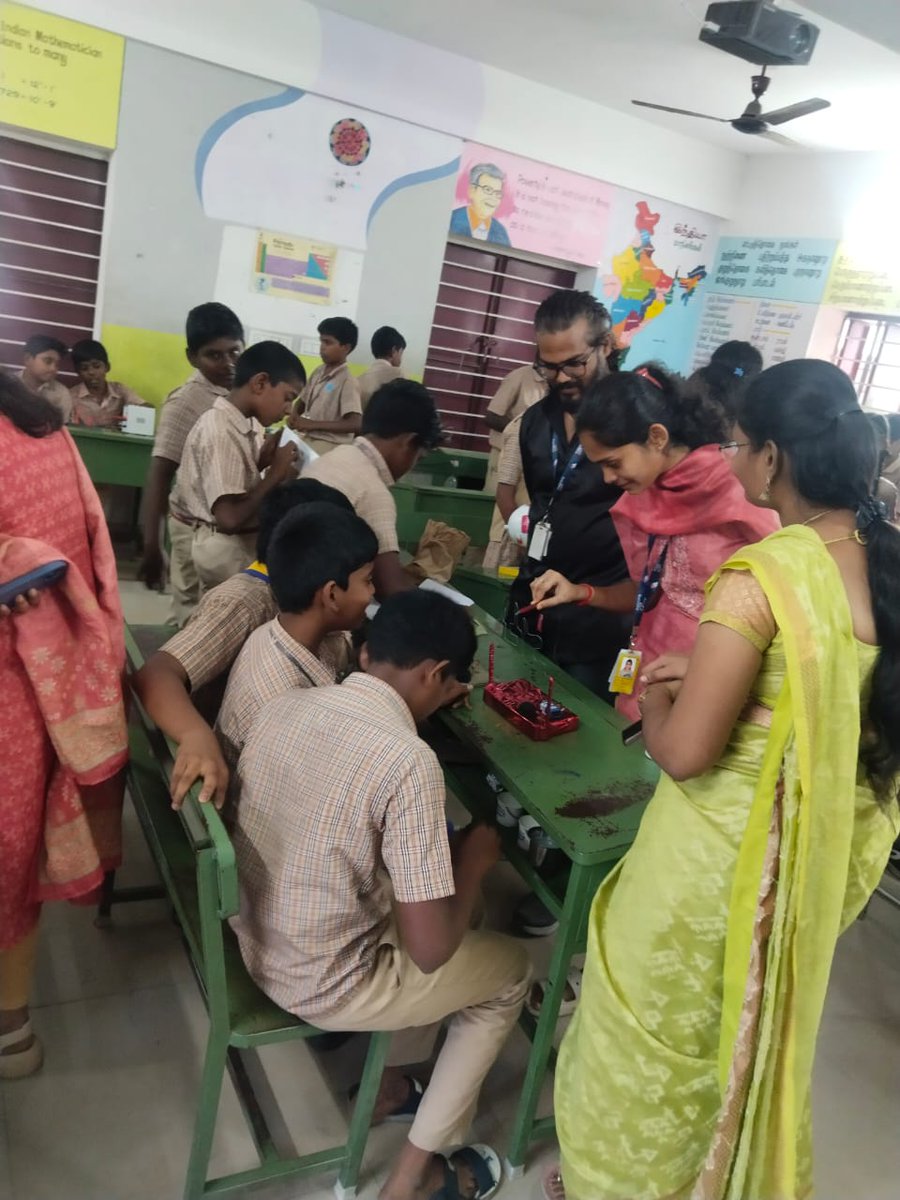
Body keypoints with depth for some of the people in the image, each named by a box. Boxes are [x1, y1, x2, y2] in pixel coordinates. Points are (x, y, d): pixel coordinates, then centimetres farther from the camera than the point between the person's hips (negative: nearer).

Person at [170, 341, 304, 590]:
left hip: (245, 543, 9)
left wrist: (265, 456, -3)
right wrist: (277, 473, -18)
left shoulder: (244, 424, 3)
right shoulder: (220, 431, -22)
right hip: (228, 550, -9)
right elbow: (230, 518, -28)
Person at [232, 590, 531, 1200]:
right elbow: (431, 949, -23)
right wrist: (472, 859, -6)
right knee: (510, 969, 16)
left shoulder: (285, 705, -7)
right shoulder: (409, 761, -28)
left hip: (255, 942, 7)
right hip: (324, 985, -7)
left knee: (411, 903, 26)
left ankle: (387, 1081, 34)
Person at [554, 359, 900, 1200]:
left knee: (656, 1039, 19)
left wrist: (656, 702, -5)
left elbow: (683, 751, -25)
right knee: (754, 1036, 31)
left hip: (724, 856, -7)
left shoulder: (760, 577, -26)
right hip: (821, 856, 7)